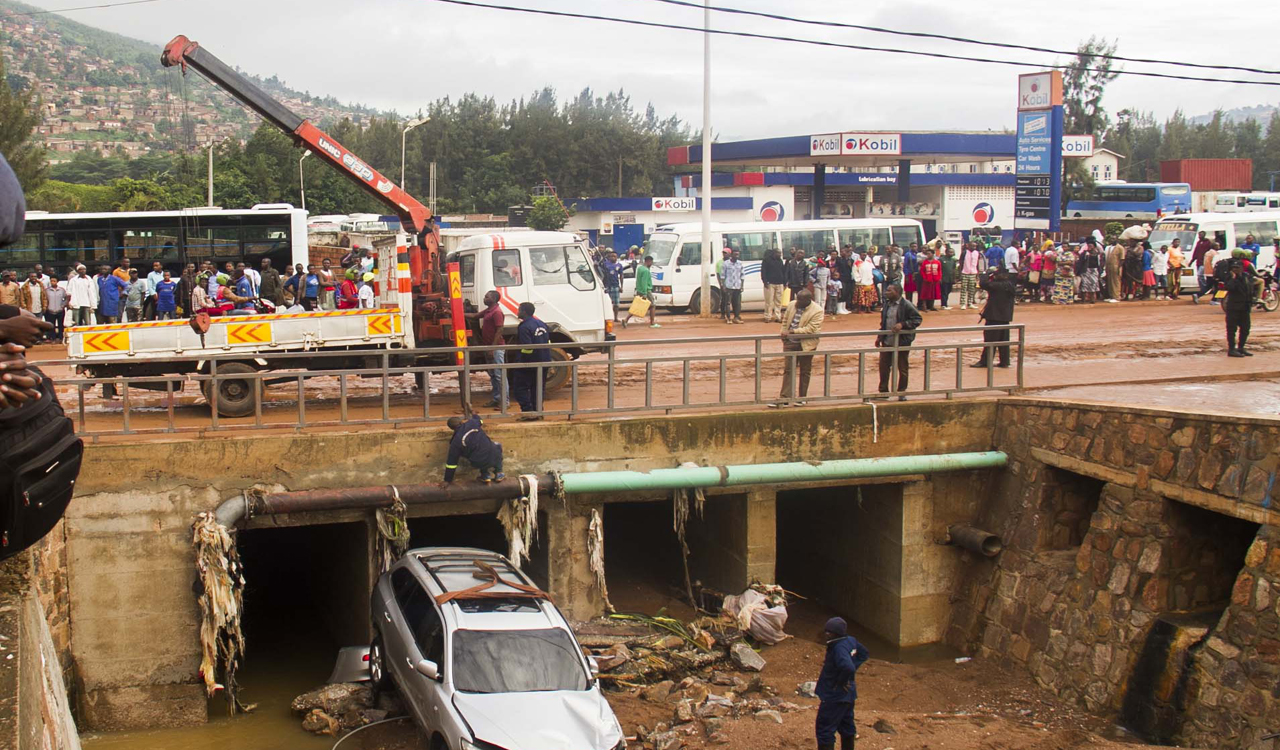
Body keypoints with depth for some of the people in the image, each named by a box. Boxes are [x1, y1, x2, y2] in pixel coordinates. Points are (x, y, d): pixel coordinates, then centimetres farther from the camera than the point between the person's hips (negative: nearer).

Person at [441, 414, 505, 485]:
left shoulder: (455, 442, -5)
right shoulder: (472, 423, -3)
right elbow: (477, 418, 24)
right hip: (494, 457, 0)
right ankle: (498, 474, 30)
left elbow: (451, 462, 0)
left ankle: (485, 475, 26)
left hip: (480, 465, 0)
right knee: (498, 446, 36)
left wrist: (447, 480, 11)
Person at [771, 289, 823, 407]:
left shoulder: (817, 311, -16)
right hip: (790, 343, 4)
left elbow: (811, 329, -22)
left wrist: (792, 331, -25)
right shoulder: (792, 305, 0)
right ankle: (785, 398, 3)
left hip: (806, 344, -4)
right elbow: (785, 320, 13)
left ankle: (802, 397, 21)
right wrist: (784, 333, 0)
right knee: (788, 370, 2)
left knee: (805, 371, 10)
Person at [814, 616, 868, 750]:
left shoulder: (839, 648, -28)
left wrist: (840, 682, -25)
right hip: (848, 694, 9)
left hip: (834, 696, -9)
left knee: (825, 730, -2)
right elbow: (864, 653, 16)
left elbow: (848, 667, -42)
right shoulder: (851, 641, -1)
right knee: (847, 726, 23)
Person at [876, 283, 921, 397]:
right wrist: (879, 337, 14)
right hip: (887, 341, 6)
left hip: (902, 342, -6)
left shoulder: (906, 305, -13)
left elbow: (918, 319, -14)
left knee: (903, 368, 6)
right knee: (883, 366, 7)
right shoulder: (887, 304, 8)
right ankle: (883, 391, 19)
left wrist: (902, 324, -23)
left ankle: (902, 392, 18)